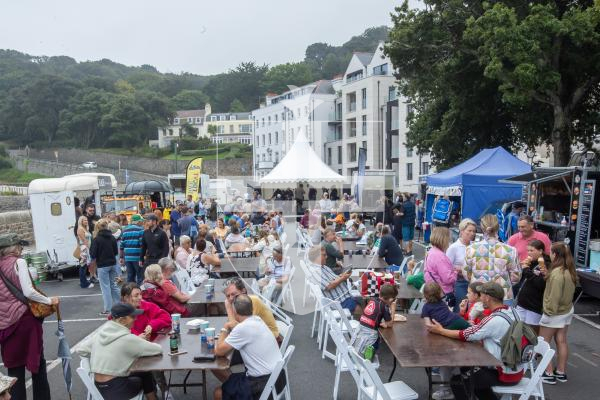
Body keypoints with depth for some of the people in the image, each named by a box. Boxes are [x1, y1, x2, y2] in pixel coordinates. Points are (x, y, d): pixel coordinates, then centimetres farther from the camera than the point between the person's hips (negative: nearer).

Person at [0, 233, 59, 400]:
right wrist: (49, 301, -8)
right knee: (36, 360, 11)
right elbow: (28, 292, -18)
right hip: (24, 318, -5)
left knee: (14, 364, 12)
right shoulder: (18, 262, -10)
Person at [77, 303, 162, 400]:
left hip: (99, 387, 7)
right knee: (146, 376, 20)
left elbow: (81, 350, 8)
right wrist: (140, 343, 6)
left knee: (144, 373, 21)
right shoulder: (127, 338, -20)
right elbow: (158, 349, -13)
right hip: (114, 389, -7)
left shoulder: (101, 331, 0)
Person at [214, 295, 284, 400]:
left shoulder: (242, 328, -21)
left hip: (265, 383, -8)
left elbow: (219, 351, -12)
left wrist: (224, 330, 1)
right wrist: (232, 328, 6)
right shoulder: (257, 320, 3)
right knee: (231, 378, 27)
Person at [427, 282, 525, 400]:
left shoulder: (494, 320, -26)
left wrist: (440, 330, -6)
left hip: (506, 374, -9)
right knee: (469, 370, 27)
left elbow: (465, 335, -17)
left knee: (456, 381, 0)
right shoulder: (509, 312, -1)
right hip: (515, 369, 9)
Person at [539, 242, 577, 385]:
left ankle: (549, 373, 7)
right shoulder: (570, 270, 2)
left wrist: (549, 311, -14)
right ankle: (561, 372, 24)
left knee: (543, 343, 4)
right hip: (567, 310, 8)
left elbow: (554, 295, -25)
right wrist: (547, 274, -2)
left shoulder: (557, 273, -25)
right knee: (561, 341, 15)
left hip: (555, 313, -8)